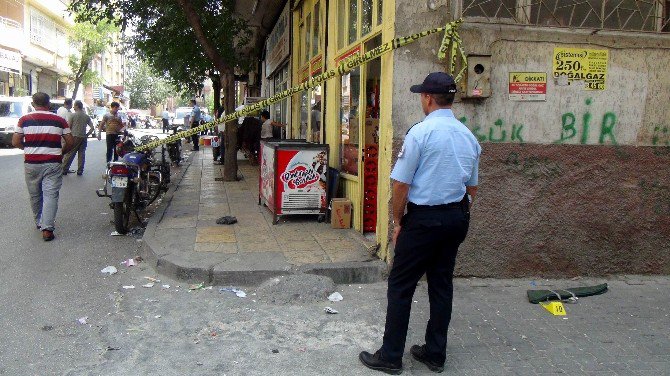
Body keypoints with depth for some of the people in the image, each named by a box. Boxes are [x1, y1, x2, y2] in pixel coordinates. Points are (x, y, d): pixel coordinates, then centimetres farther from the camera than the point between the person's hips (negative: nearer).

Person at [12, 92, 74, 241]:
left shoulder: (24, 120, 1)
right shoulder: (59, 120, 0)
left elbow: (15, 142, 1)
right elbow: (70, 142, 1)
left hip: (31, 163, 1)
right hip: (52, 163, -1)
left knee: (35, 195, 17)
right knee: (50, 195, -2)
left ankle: (39, 222, 32)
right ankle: (47, 228, -10)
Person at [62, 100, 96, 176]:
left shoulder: (73, 115, -4)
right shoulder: (87, 116, 7)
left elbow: (69, 127, -3)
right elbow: (92, 128, 5)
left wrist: (71, 133, 14)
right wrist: (87, 134, 11)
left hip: (74, 136, -3)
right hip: (83, 137, 3)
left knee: (69, 154, 2)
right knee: (81, 154, 7)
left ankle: (64, 169, 6)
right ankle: (80, 171, 9)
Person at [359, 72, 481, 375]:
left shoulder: (421, 132, -13)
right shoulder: (468, 136, 8)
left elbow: (401, 184, -13)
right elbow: (472, 187, 15)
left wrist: (398, 221, -2)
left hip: (424, 218, -7)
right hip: (457, 217, 7)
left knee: (401, 285, 3)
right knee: (442, 284, 15)